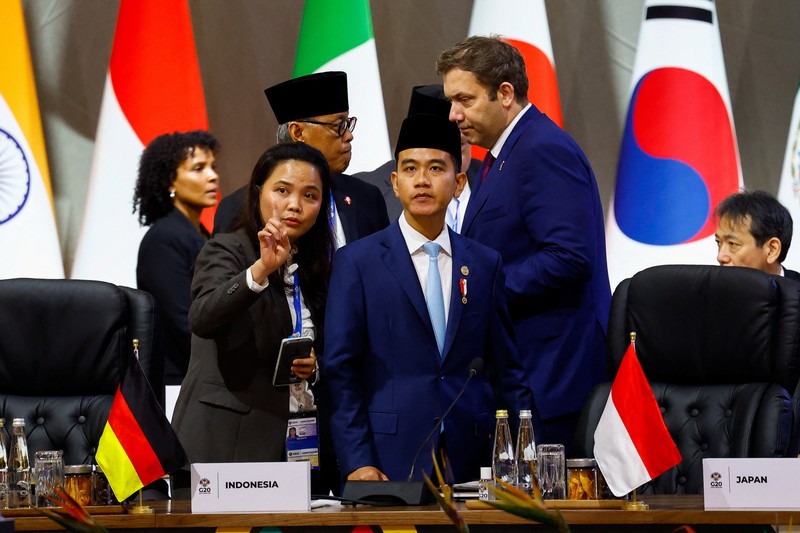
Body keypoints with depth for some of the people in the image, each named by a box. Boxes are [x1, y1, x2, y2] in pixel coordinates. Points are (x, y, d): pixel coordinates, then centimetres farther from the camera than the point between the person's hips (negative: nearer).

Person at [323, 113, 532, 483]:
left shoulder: (485, 264, 12)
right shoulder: (357, 262, 3)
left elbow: (505, 370, 14)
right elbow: (340, 371, -1)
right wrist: (357, 462, -10)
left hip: (471, 463, 3)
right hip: (391, 463, -3)